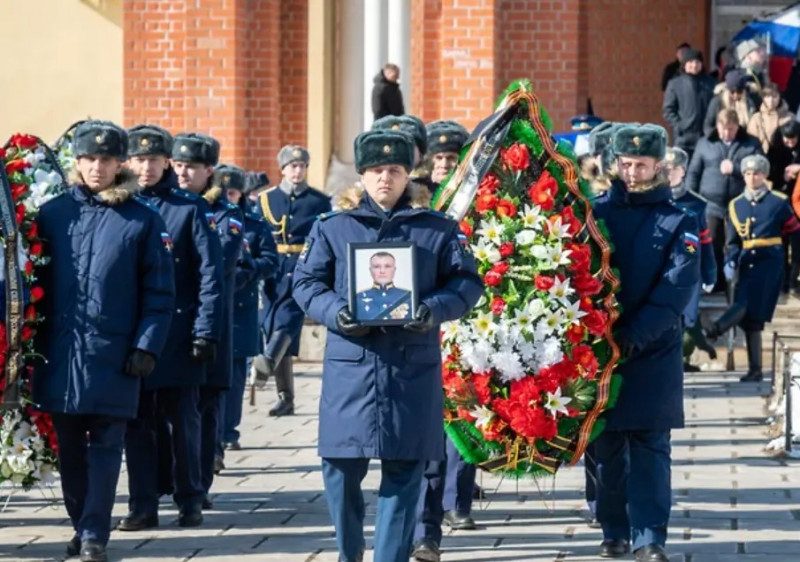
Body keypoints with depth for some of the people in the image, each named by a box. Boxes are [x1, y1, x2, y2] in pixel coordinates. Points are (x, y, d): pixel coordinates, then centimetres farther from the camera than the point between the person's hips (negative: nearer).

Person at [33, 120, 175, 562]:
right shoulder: (53, 214, 6)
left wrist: (146, 347, -8)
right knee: (69, 445, 8)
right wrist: (33, 344, 3)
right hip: (60, 355, 2)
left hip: (113, 355, -2)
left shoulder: (143, 220, 1)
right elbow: (34, 280, 9)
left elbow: (160, 292, 1)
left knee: (105, 444, -3)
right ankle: (80, 524, 21)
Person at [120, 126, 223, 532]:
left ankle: (190, 500, 13)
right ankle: (142, 505, 8)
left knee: (181, 419, 4)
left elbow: (209, 273, -3)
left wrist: (205, 331, -10)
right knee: (137, 421, 3)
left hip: (177, 335, -2)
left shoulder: (190, 209, 0)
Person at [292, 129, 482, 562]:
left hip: (413, 368, 0)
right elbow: (306, 282, 7)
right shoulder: (332, 227, 9)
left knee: (403, 472, 0)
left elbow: (468, 282, 5)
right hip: (349, 366, 0)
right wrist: (336, 313, -13)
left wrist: (433, 310, -14)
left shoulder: (438, 229, 9)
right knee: (341, 466, 2)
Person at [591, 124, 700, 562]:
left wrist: (634, 336, -18)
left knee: (650, 447, -4)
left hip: (654, 353, -2)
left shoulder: (678, 222, 2)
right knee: (606, 445, 6)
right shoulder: (597, 211, 6)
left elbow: (677, 289, -8)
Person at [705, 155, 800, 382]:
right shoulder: (736, 205, 11)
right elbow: (732, 242, 10)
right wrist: (730, 263, -7)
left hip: (769, 262, -4)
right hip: (747, 263, 4)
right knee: (750, 318, 3)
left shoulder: (779, 202, 1)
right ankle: (755, 369, 8)